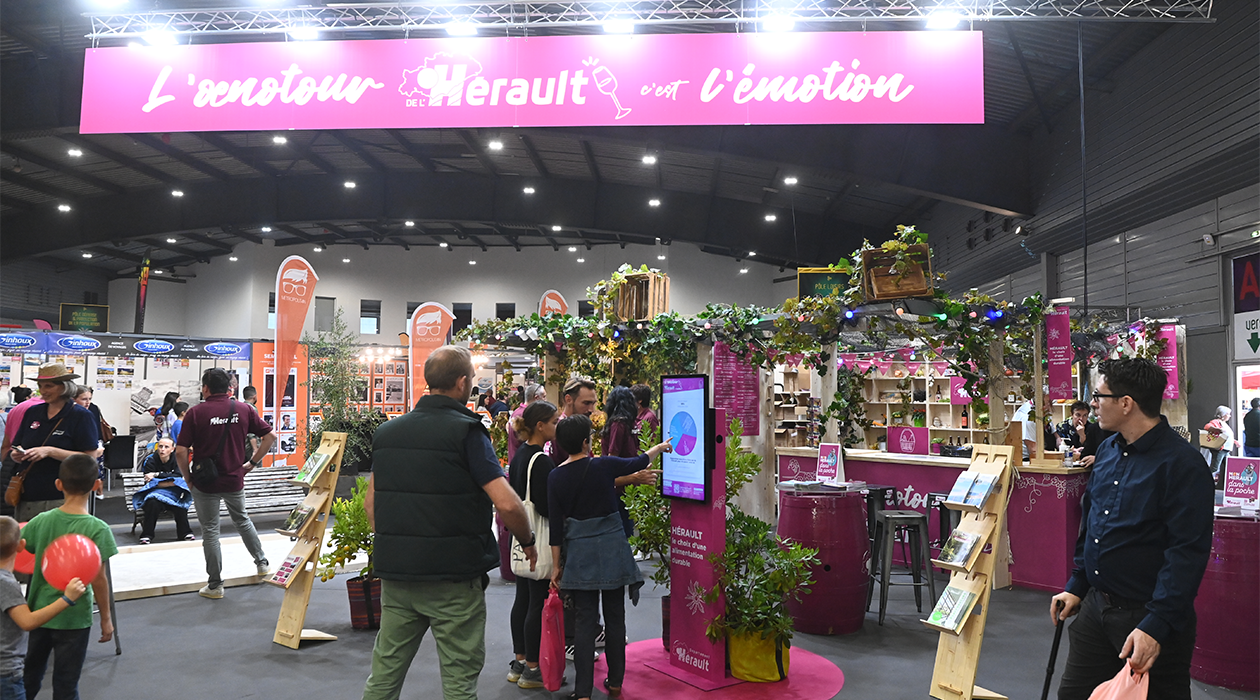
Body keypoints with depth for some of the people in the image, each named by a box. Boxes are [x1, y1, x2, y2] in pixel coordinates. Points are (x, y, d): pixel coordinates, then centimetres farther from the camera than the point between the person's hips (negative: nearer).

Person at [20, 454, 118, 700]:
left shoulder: (41, 520, -7)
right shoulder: (97, 529, -18)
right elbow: (98, 579, -15)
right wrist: (106, 617, -4)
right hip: (74, 617, -4)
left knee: (30, 678, 22)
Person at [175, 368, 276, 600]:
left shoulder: (196, 412, -12)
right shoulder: (243, 410, -2)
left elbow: (181, 451, -15)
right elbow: (270, 436, 0)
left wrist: (187, 478, 0)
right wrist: (252, 462, 7)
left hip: (205, 483, -3)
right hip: (235, 480, 3)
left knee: (210, 531, 9)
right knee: (242, 520, 26)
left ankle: (215, 585, 16)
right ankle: (262, 562, 34)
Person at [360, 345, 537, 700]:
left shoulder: (387, 431, 8)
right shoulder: (466, 431, -13)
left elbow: (371, 500, 15)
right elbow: (507, 504, -18)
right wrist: (528, 542, -2)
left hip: (395, 572, 6)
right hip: (453, 577, -6)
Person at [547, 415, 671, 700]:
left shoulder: (556, 477, -4)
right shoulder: (603, 465, -9)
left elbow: (556, 525, -2)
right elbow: (639, 462, 9)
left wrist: (557, 566, 6)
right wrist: (660, 446, 29)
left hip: (579, 553, 1)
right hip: (611, 548, -1)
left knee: (585, 620, 6)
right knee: (614, 618, 12)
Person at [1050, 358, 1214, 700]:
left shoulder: (1181, 464, -18)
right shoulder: (1108, 450, 7)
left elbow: (1186, 553, -22)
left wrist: (1156, 626, -25)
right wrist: (1076, 586, 16)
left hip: (1149, 617, -7)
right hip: (1095, 605, 7)